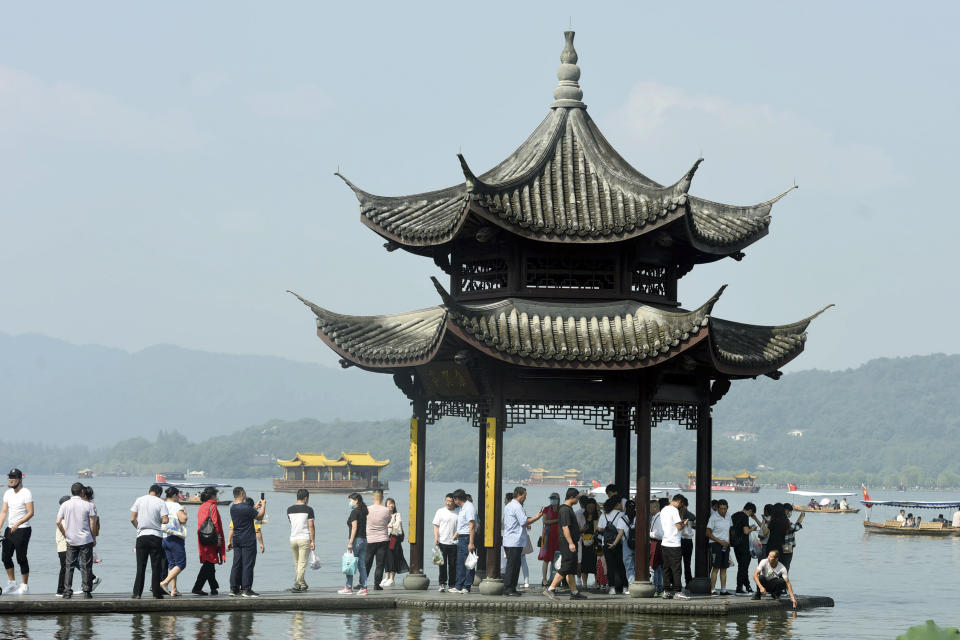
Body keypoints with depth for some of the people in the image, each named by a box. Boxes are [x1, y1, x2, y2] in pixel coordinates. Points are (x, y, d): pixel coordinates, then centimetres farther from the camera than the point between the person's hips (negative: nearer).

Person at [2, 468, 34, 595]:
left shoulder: (26, 493, -11)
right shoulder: (8, 493, 10)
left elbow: (30, 513, -17)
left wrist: (18, 523, -27)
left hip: (22, 530, -7)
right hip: (10, 529, 7)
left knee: (21, 558, -4)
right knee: (6, 557, 8)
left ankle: (24, 586, 5)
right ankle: (12, 583, 22)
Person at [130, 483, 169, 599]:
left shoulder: (139, 500, 3)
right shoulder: (160, 502, -4)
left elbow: (132, 519, 1)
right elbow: (165, 520, -12)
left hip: (141, 536, 2)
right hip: (156, 536, -2)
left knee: (140, 566, 5)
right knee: (156, 566, 5)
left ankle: (137, 593, 1)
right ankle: (156, 592, 6)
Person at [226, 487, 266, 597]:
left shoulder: (232, 508, 7)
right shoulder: (246, 508, -18)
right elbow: (259, 516, -7)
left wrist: (256, 507, 29)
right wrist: (263, 505, 7)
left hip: (236, 539, 7)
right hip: (248, 540, -7)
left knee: (236, 564, 11)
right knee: (248, 564, -4)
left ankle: (234, 588, 13)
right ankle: (246, 589, -5)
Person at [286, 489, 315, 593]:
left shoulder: (289, 509, 6)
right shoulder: (308, 509, -7)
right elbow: (311, 526, -10)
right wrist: (313, 541, -7)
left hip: (293, 538, 5)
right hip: (304, 539, -5)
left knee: (296, 564, 17)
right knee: (302, 564, -3)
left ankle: (303, 585, 25)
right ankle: (296, 585, -13)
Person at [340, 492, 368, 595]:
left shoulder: (354, 512, -10)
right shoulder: (363, 512, 14)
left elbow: (354, 528, -17)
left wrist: (350, 542, -18)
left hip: (356, 540, -8)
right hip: (364, 539, 8)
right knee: (362, 565, 8)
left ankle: (348, 588, 0)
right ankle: (363, 587, 5)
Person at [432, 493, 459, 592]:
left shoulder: (458, 513, 7)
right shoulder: (440, 511, 6)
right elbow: (436, 526, 5)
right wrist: (436, 538, -7)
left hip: (454, 543, 1)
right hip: (442, 542, -1)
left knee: (452, 565, 3)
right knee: (442, 564, -1)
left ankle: (452, 584, 10)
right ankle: (442, 584, 3)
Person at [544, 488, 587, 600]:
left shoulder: (568, 509, 18)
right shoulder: (565, 510, -15)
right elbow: (565, 527, -22)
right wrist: (571, 543, -25)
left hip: (570, 543, 11)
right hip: (567, 542, -11)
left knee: (572, 570, 11)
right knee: (565, 568, -11)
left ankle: (574, 592, 14)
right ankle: (551, 589, -11)